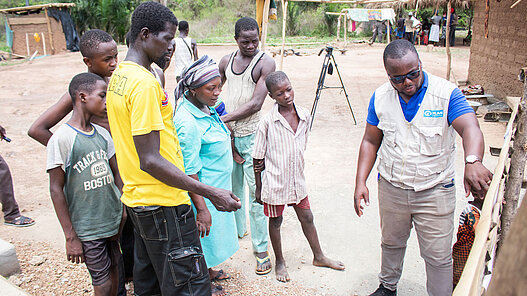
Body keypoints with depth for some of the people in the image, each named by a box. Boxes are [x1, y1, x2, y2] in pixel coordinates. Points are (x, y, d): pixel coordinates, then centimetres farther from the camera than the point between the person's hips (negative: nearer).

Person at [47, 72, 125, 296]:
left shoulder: (103, 134, 6)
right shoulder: (62, 139, -14)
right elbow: (56, 190, -12)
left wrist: (125, 210, 10)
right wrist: (70, 237, -11)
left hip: (114, 221, 6)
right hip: (87, 229, -6)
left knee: (114, 277, 15)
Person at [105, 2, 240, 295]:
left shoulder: (118, 76, 10)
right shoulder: (144, 82, -20)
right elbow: (150, 160, -24)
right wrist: (210, 192, -25)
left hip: (138, 200, 10)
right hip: (163, 205, -10)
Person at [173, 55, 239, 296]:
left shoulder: (206, 107, 0)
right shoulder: (188, 123, -29)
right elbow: (189, 172, -28)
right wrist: (201, 209, -26)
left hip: (218, 186, 9)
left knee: (215, 232, 25)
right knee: (204, 235, 10)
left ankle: (209, 271, 47)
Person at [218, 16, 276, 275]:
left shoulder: (265, 63, -10)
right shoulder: (226, 61, 8)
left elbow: (256, 104, -17)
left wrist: (223, 118, -18)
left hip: (251, 135, -5)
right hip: (227, 134, 6)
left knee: (256, 191, -2)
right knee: (232, 186, 18)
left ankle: (261, 249, 9)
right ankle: (237, 229, 39)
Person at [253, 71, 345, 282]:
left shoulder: (305, 116, -4)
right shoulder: (267, 122, -17)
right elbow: (258, 157, -9)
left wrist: (297, 173, 7)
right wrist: (259, 187, -4)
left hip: (297, 180, 4)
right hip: (275, 181, -4)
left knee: (307, 218, 18)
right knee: (275, 221, 13)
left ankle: (319, 257, 38)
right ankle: (280, 262, 34)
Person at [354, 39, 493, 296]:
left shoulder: (446, 93, -16)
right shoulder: (380, 97, -5)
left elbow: (470, 128, -30)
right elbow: (370, 141, 2)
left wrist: (473, 162, -51)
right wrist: (360, 182, -7)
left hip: (434, 192, -3)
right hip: (391, 188, 4)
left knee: (438, 256, 6)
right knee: (391, 243, 23)